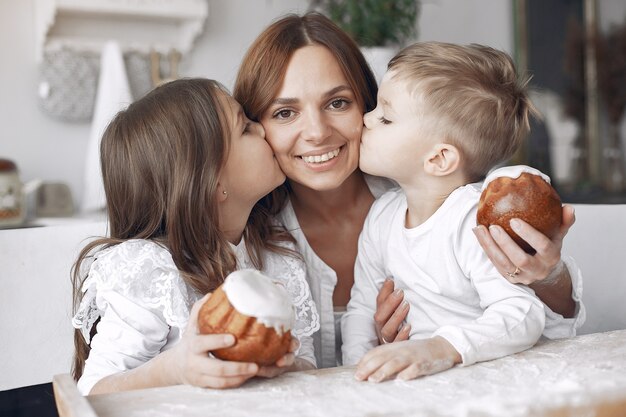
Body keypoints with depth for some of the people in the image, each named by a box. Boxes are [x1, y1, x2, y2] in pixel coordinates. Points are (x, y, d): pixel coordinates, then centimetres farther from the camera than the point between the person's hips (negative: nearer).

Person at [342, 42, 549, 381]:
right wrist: (362, 366, -6)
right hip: (411, 382, 5)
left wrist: (441, 349, -38)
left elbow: (522, 314, -24)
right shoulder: (381, 216, 3)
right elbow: (362, 307, 11)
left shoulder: (477, 220, -18)